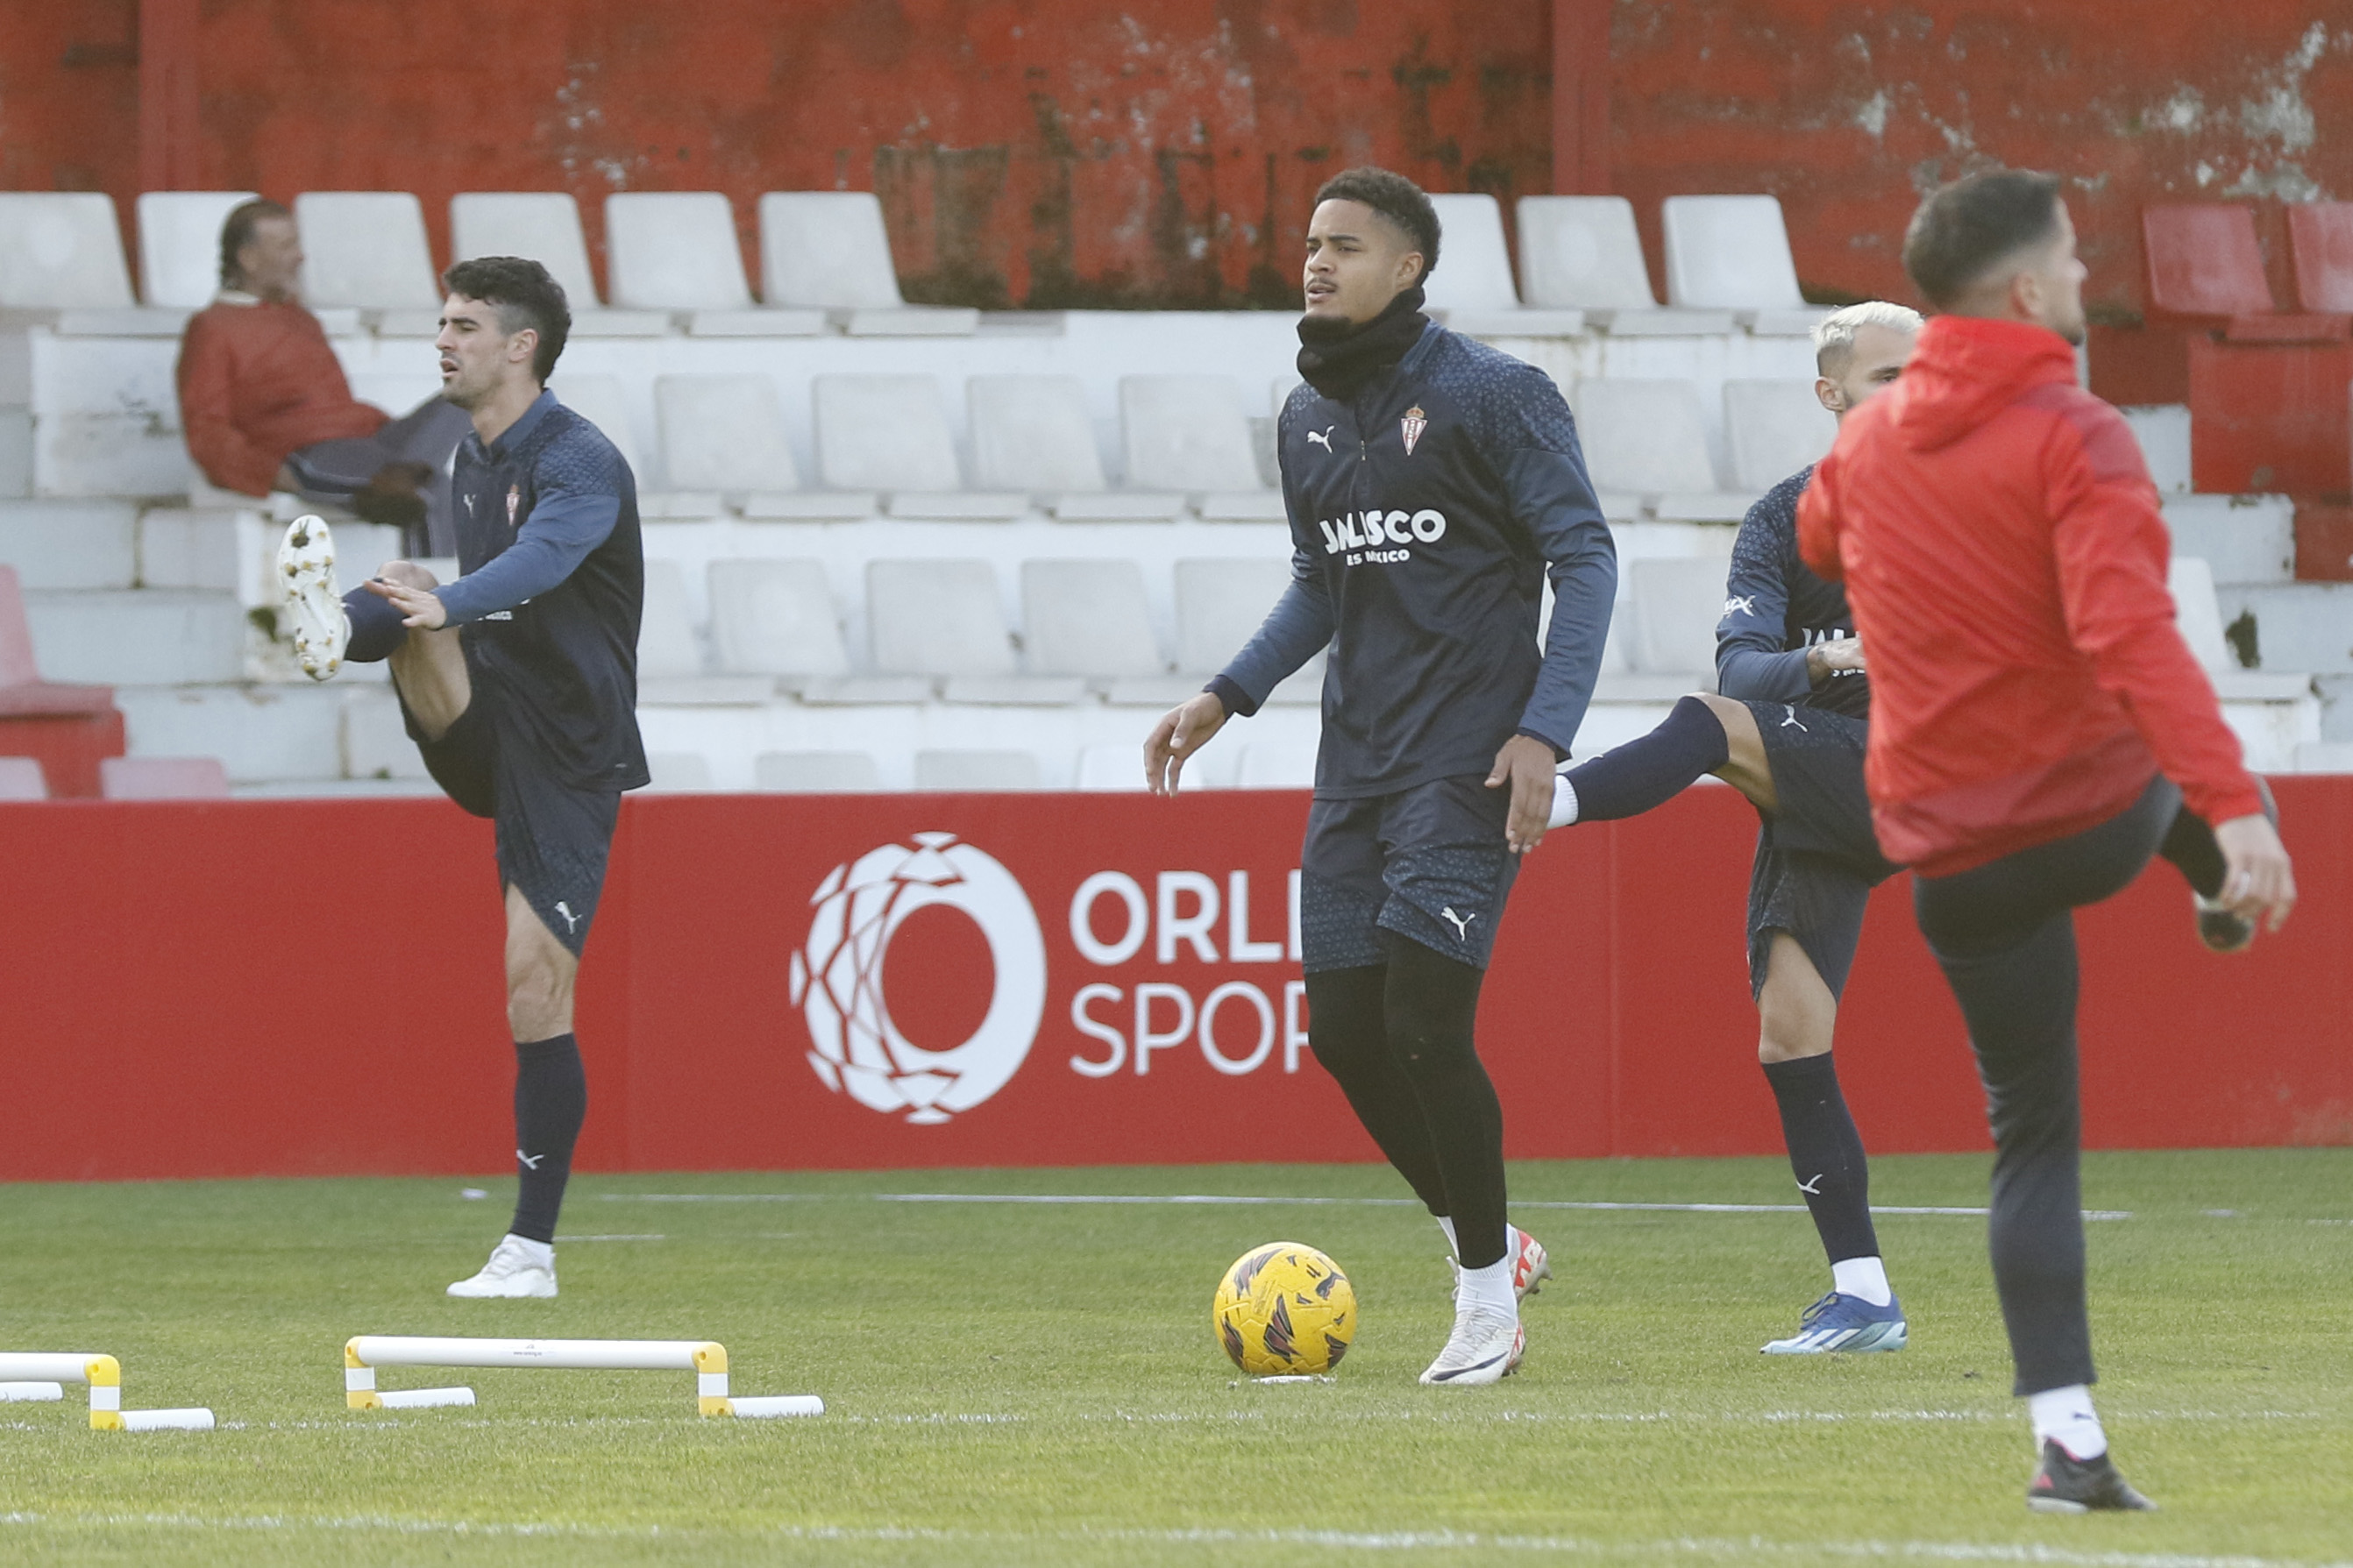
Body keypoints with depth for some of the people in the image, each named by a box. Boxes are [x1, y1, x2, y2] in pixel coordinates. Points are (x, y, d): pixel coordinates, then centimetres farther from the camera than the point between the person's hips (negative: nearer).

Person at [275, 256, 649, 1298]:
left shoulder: (579, 463, -15)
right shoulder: (473, 460, 11)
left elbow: (539, 561, -37)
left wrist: (445, 603, -55)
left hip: (568, 754, -7)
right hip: (486, 733, 7)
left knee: (534, 995, -8)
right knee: (412, 637, -24)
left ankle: (532, 1250, -1)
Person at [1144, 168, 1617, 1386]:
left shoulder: (1492, 395, -8)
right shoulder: (1308, 418, 13)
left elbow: (1583, 557, -9)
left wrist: (1544, 732, -18)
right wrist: (1226, 698, 11)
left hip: (1466, 767, -7)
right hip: (1354, 767, 7)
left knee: (1423, 1023, -14)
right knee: (1344, 1032, 3)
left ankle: (1486, 1293, 1)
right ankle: (1486, 1247, 23)